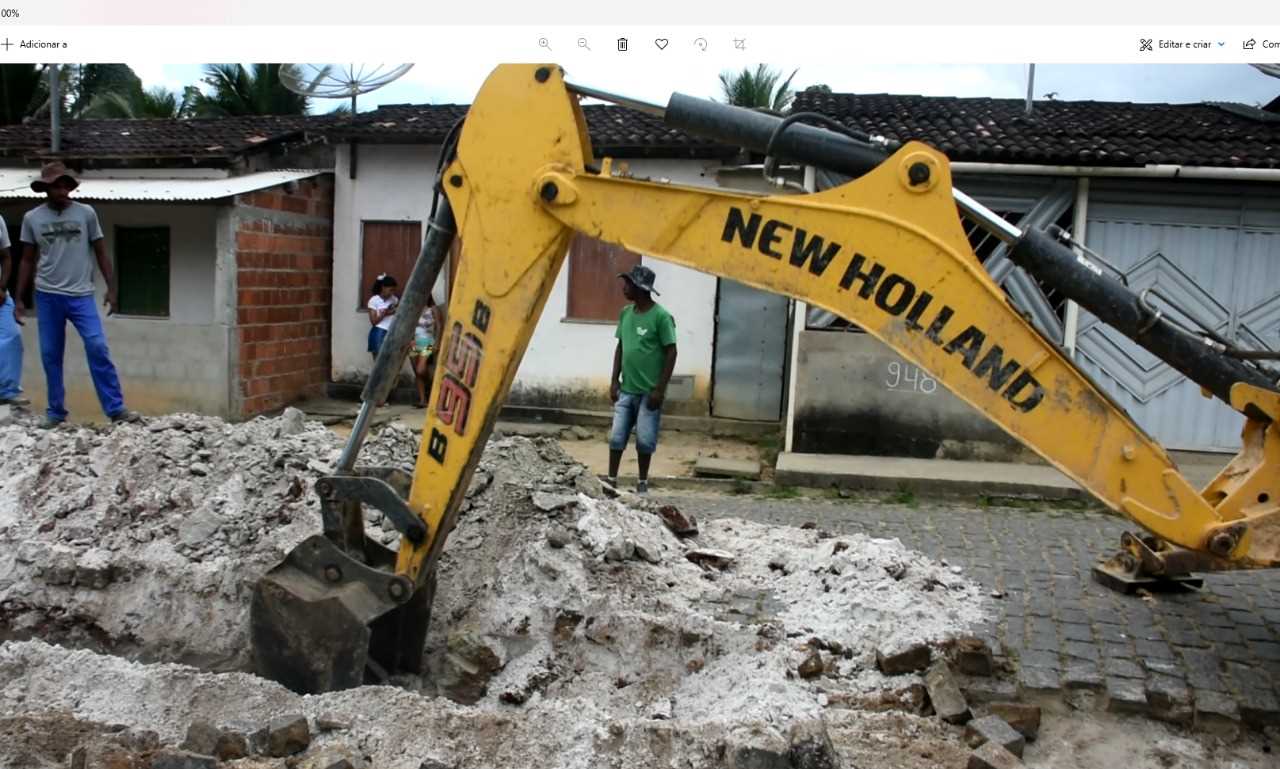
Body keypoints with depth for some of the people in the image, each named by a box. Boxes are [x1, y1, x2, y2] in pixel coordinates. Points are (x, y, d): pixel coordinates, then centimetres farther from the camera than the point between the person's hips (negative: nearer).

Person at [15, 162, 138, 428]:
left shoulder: (86, 213, 0)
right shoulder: (32, 218, 4)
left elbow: (101, 253, 5)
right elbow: (27, 261, 10)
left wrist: (111, 289, -2)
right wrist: (19, 299, 8)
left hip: (81, 295, -2)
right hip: (47, 297, 2)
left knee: (98, 348, -12)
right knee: (50, 355, 6)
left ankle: (115, 408, -9)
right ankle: (55, 411, 16)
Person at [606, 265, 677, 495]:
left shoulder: (661, 316, -13)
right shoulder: (625, 313, 6)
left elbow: (671, 352, -11)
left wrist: (660, 389, -14)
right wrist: (614, 380, 8)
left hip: (649, 391, -5)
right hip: (626, 389, 5)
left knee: (645, 439, 3)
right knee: (617, 436, 6)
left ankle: (643, 482, 18)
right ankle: (611, 479, 17)